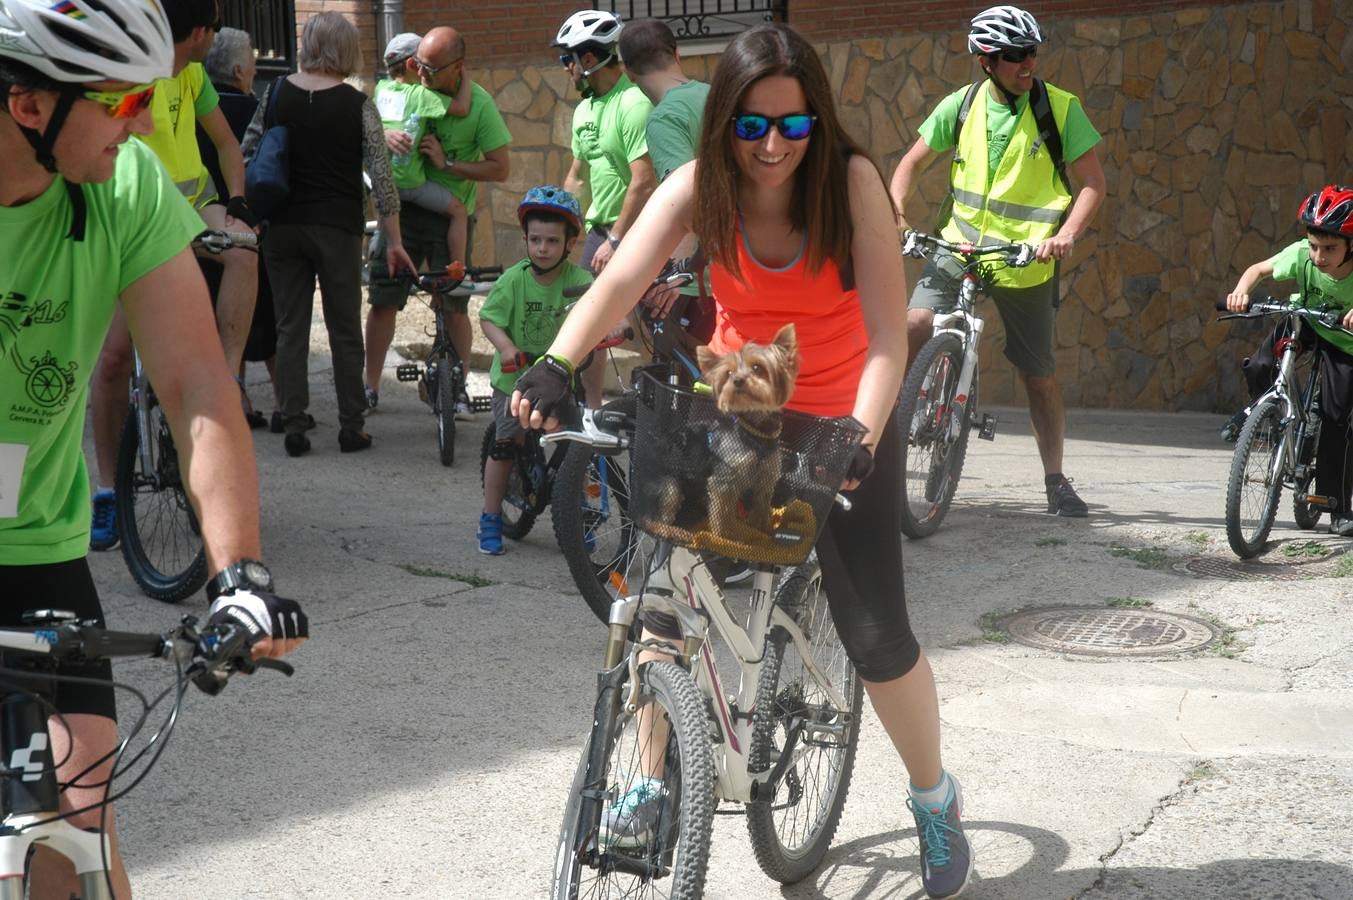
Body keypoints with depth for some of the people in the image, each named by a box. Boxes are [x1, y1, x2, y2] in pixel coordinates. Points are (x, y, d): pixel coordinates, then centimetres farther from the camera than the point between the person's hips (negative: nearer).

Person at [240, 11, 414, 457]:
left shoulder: (276, 94, 0)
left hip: (283, 227, 2)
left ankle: (294, 428, 8)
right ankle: (351, 428, 12)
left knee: (290, 328, 8)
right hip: (338, 229, -2)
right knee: (345, 330, 7)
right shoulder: (357, 106, -7)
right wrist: (393, 241, -3)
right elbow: (381, 177, -8)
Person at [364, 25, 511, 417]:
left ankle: (458, 391, 13)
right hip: (402, 208, 3)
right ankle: (370, 388, 10)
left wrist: (447, 164, -20)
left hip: (451, 217, -3)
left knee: (454, 307, 1)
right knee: (382, 300, 1)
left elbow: (500, 168, -11)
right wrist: (386, 137, -19)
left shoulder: (479, 104, -10)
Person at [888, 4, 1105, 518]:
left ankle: (1056, 482, 22)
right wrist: (896, 215, -10)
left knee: (1039, 377, 7)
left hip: (1026, 264, -1)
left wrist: (1065, 235, -23)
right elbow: (911, 164, 8)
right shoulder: (962, 106, -2)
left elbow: (1093, 184, -6)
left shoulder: (1060, 108, -7)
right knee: (912, 329, -23)